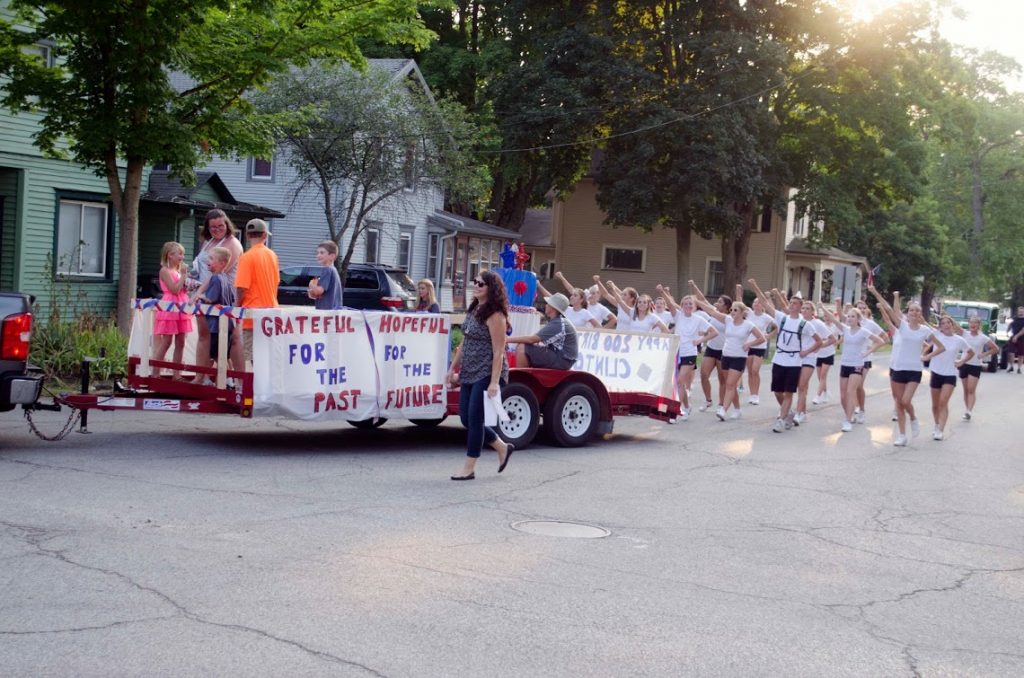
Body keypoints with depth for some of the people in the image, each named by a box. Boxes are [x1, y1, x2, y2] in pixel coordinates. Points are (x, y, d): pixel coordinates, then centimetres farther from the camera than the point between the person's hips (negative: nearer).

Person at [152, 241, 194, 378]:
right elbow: (174, 289, -18)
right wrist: (183, 275, -13)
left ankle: (176, 374, 12)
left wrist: (185, 275, 4)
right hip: (170, 308, -8)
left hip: (181, 309, 8)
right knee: (166, 342, -6)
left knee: (180, 343, 7)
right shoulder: (165, 271, -9)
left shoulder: (179, 270, 15)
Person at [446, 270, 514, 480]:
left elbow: (498, 351, -18)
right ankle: (503, 448, 29)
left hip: (487, 374, -9)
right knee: (466, 418, 10)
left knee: (474, 418, -5)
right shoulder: (473, 310, 11)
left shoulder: (495, 315, -15)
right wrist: (453, 368, 18)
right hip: (470, 374, 9)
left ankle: (469, 468, 5)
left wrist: (494, 382, -23)